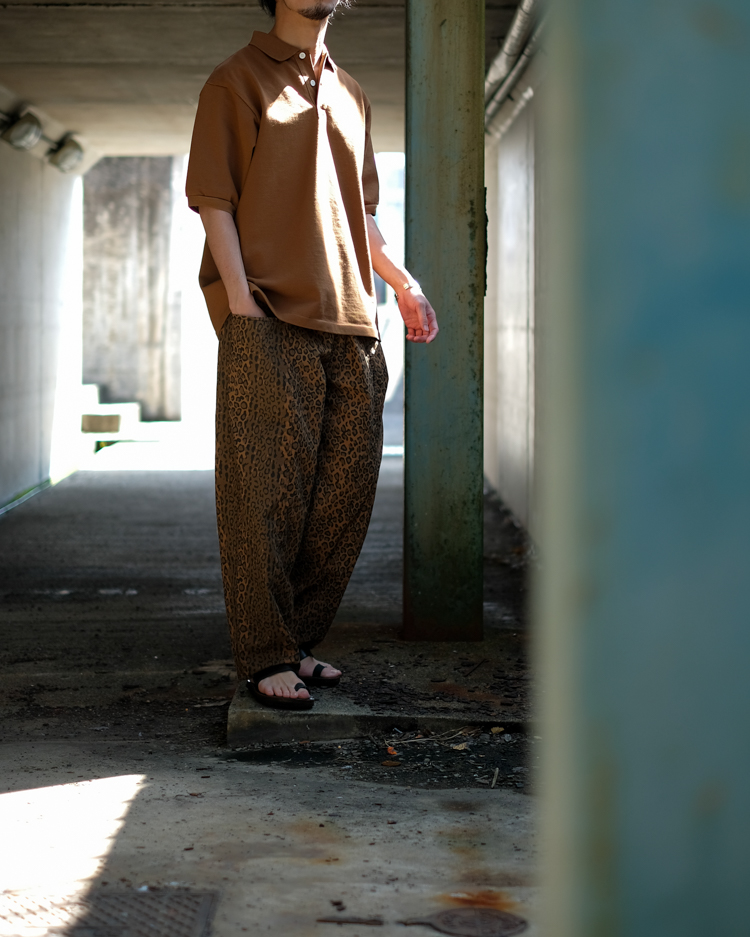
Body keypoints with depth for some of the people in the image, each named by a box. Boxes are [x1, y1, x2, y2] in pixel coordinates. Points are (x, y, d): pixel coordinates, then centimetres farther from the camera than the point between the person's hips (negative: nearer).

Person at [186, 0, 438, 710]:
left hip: (347, 320, 6)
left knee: (347, 490, 5)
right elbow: (214, 200, -3)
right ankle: (265, 657, 0)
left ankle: (298, 640, 17)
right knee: (268, 492, -6)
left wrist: (402, 283, 18)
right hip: (269, 318, -6)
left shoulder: (349, 95, 22)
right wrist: (241, 302, -13)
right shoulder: (236, 82, 4)